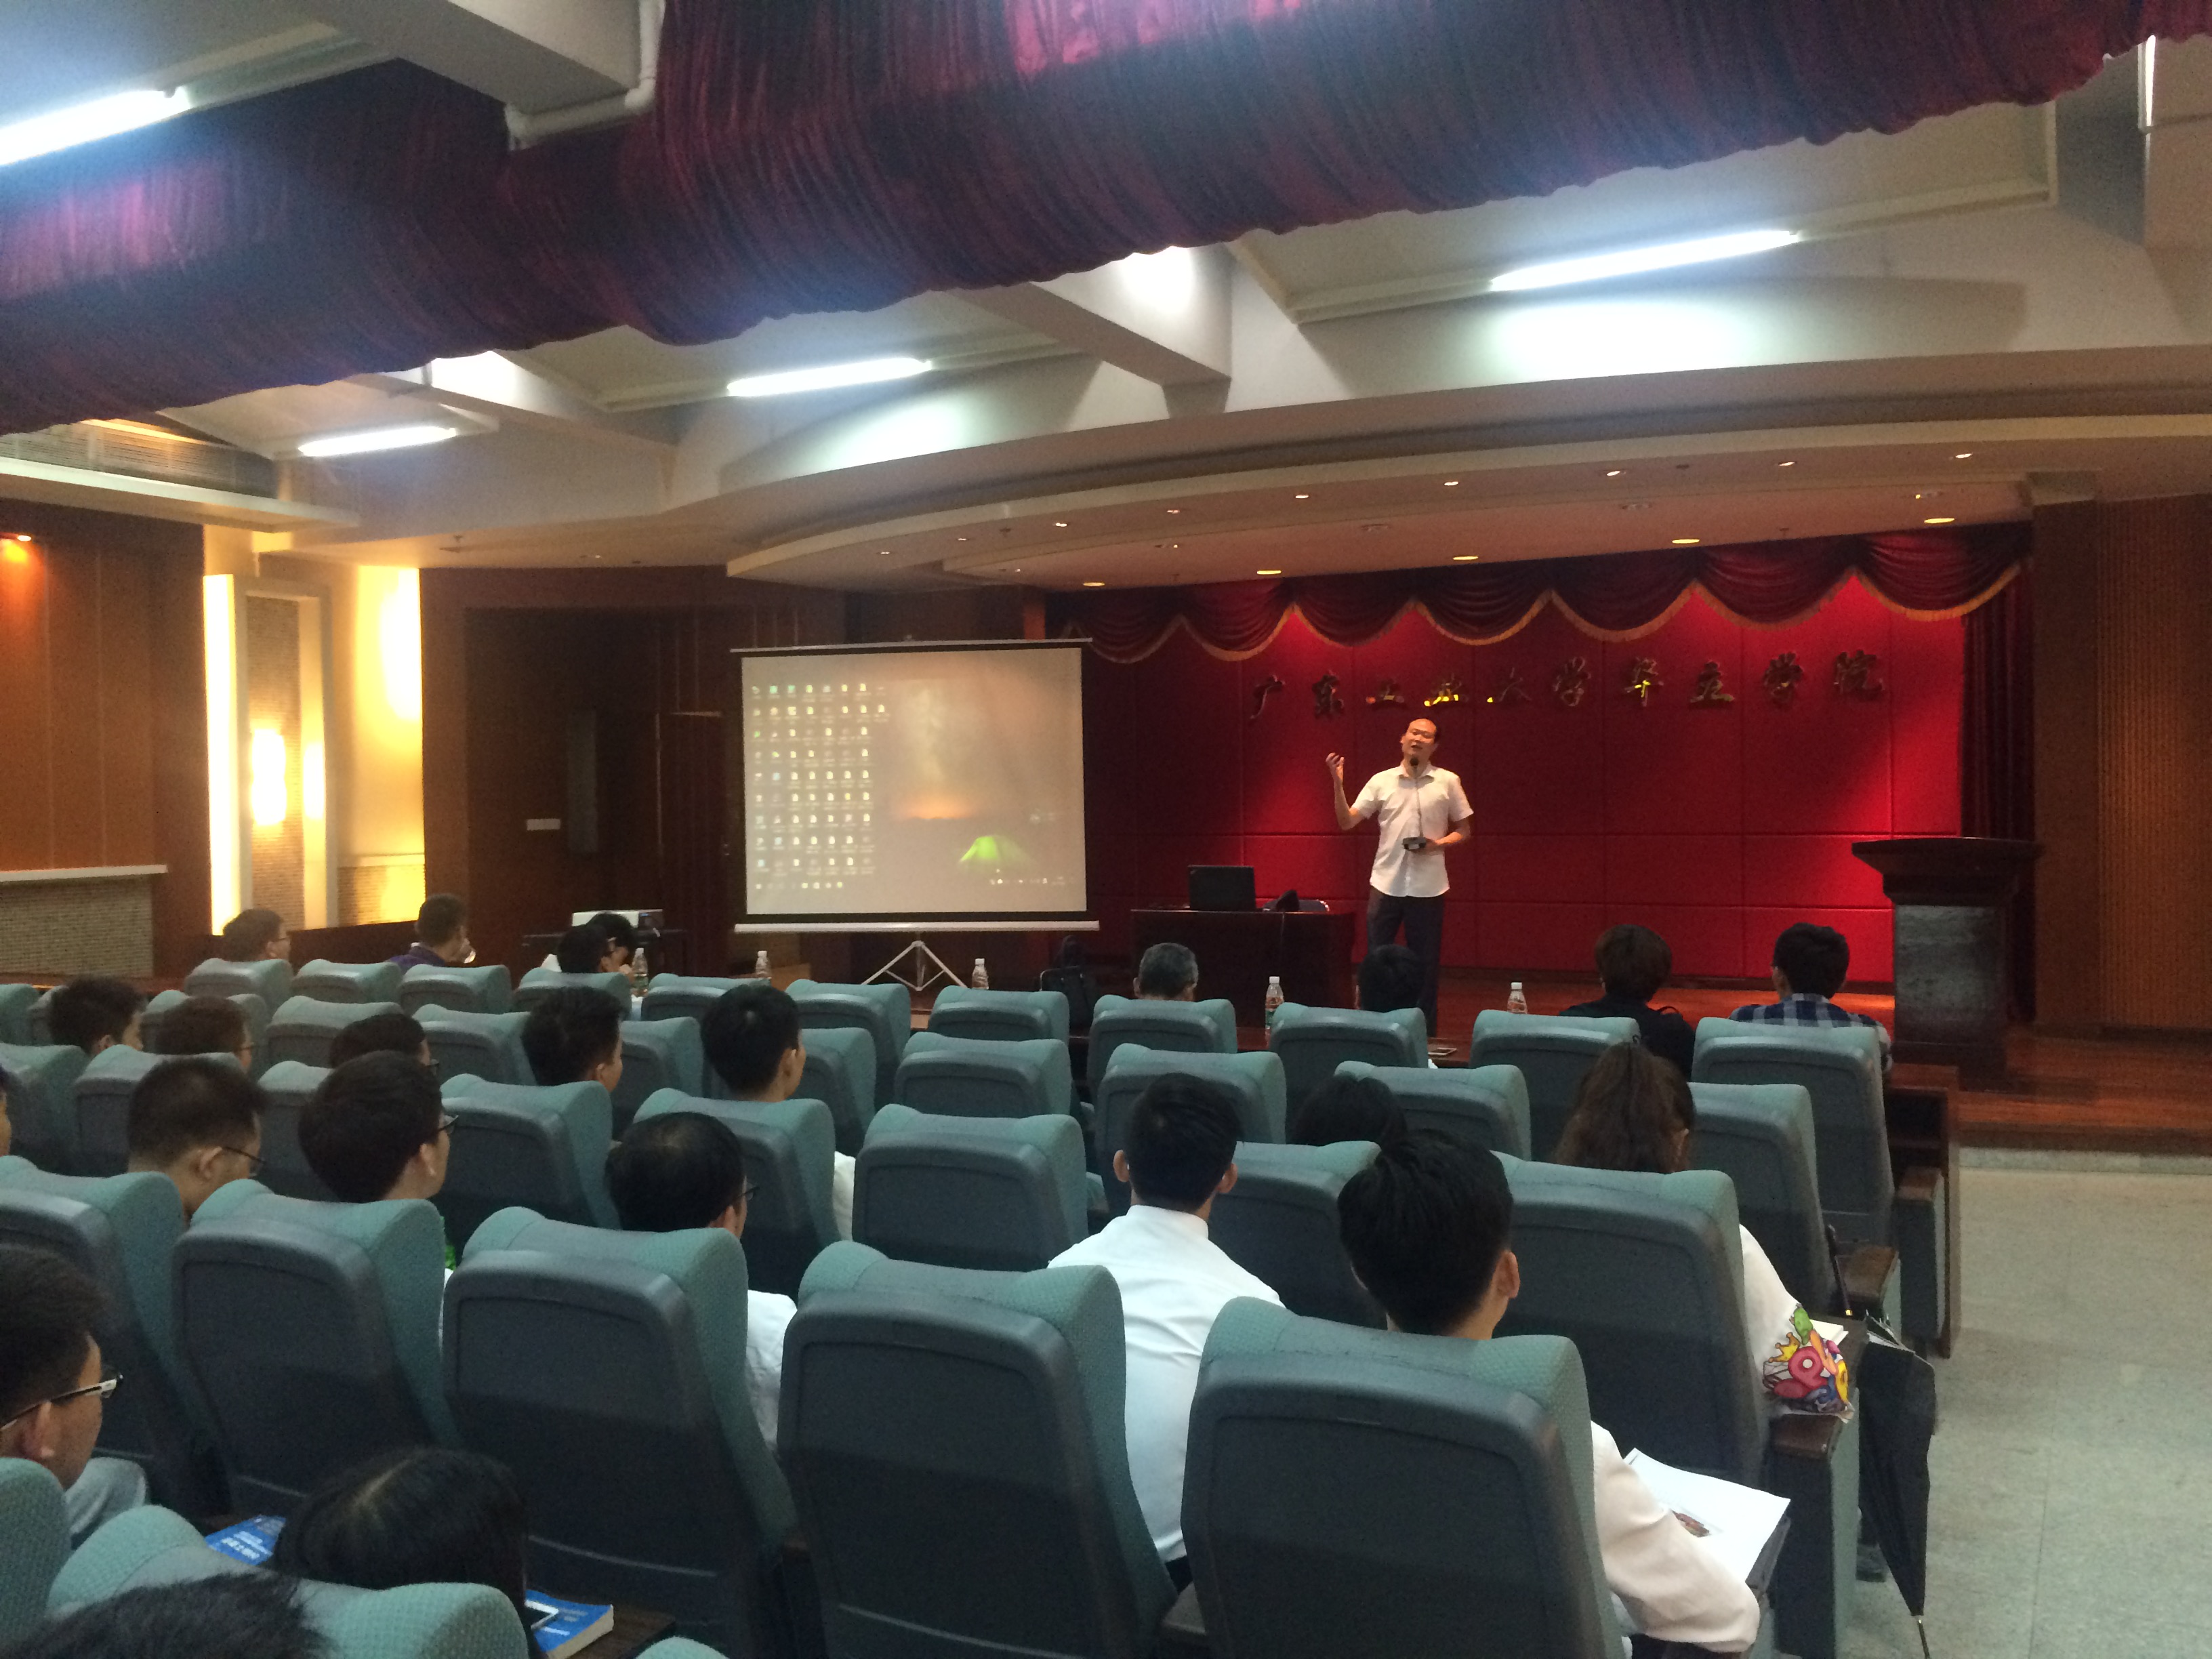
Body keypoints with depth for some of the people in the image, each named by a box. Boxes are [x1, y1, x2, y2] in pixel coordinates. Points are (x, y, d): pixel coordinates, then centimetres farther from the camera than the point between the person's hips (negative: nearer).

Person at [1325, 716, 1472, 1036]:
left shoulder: (1448, 782, 2)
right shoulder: (1382, 781, 4)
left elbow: (1464, 830, 9)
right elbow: (1346, 822, 2)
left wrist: (1440, 843, -11)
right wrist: (1337, 784, -11)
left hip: (1428, 888, -1)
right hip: (1386, 883, 1)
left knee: (1425, 963, 6)